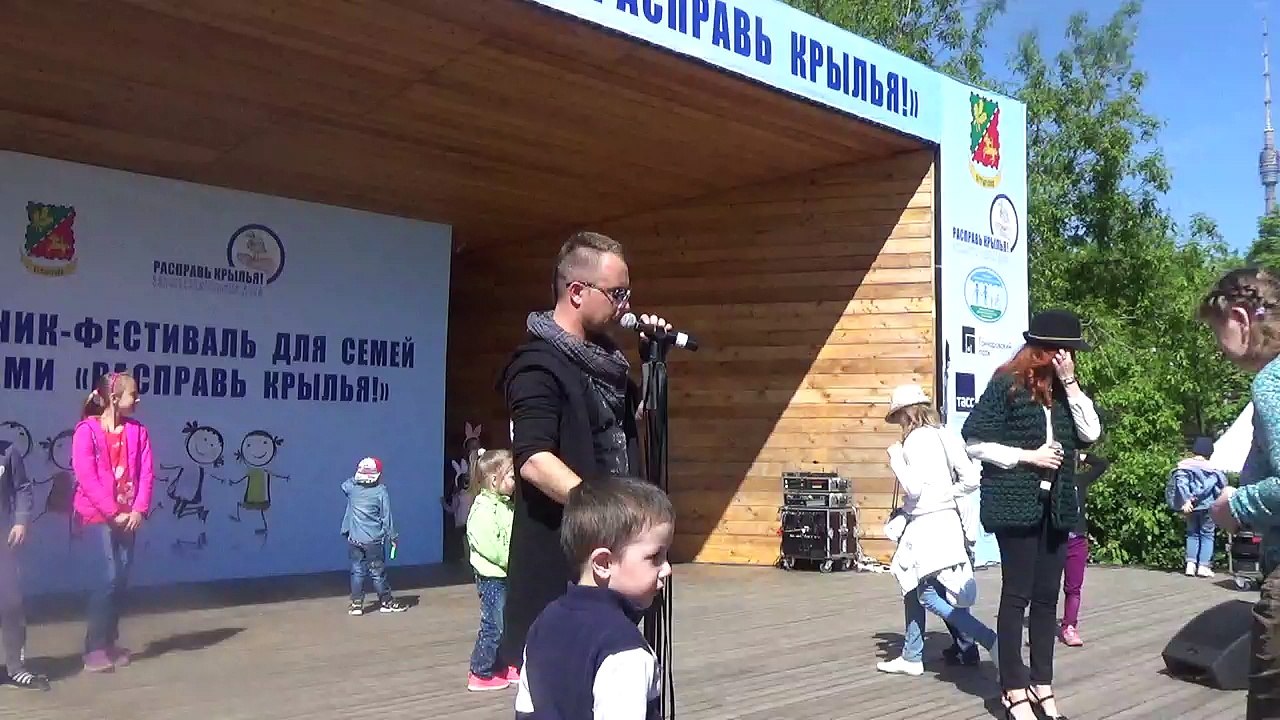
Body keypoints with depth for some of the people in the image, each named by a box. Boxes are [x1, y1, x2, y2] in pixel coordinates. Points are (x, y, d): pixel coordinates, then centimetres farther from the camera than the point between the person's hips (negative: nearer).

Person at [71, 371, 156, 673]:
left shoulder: (138, 431, 7)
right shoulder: (87, 430, -8)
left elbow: (146, 473, 3)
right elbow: (86, 477, -14)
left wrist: (139, 510, -9)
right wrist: (113, 513, -15)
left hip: (127, 518, 5)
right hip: (97, 517, -5)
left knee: (121, 580, 6)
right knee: (107, 579, -11)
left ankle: (111, 642, 18)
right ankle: (95, 649, -2)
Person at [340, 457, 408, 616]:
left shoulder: (352, 488, -3)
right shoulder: (381, 492, -12)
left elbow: (344, 484, 24)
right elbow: (387, 517, -8)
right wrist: (392, 536, 1)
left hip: (354, 539, 3)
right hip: (374, 540, -3)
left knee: (357, 571, 10)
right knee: (378, 572, 6)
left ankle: (356, 603, 9)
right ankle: (386, 601, 15)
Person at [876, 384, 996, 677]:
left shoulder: (916, 440, -13)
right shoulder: (944, 436, 9)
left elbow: (914, 488, -18)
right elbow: (971, 479, 6)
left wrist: (895, 458, -7)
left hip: (927, 525, -9)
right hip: (946, 519, 9)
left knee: (928, 594, -4)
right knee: (913, 587, 16)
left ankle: (993, 641, -10)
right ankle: (911, 657, 23)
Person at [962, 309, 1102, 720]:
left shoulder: (1063, 389, 10)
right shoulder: (1007, 384, -8)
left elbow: (1090, 434, -1)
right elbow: (975, 443, -10)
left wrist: (1070, 383, -7)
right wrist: (1028, 457, -15)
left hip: (1056, 504, 6)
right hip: (1017, 503, -6)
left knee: (1047, 596, 9)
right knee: (1017, 594, 0)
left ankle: (1042, 684, 18)